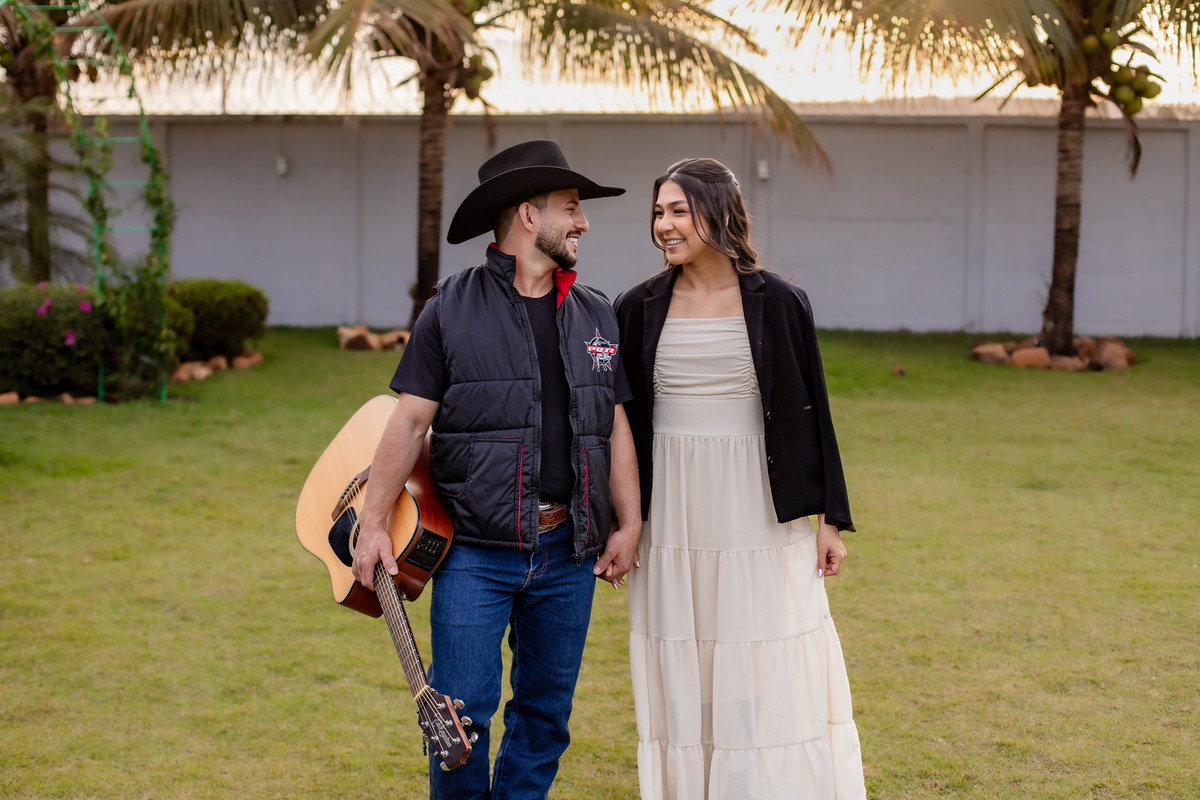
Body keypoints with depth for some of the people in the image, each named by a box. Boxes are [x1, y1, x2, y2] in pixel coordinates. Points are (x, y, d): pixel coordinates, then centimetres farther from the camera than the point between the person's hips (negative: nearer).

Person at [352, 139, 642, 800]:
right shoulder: (452, 309, -3)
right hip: (474, 551, -4)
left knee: (545, 709, 11)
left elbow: (615, 426, 12)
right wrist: (373, 522, -9)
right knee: (461, 713, -3)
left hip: (568, 551, 4)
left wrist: (628, 525, 5)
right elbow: (410, 421, -5)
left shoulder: (595, 315, 11)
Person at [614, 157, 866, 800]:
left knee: (775, 677, 1)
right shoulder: (640, 309, 4)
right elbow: (616, 416, 8)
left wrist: (830, 518, 0)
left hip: (759, 512, -2)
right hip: (673, 516, 2)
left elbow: (812, 411, 2)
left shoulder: (778, 304, -1)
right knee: (681, 676, 7)